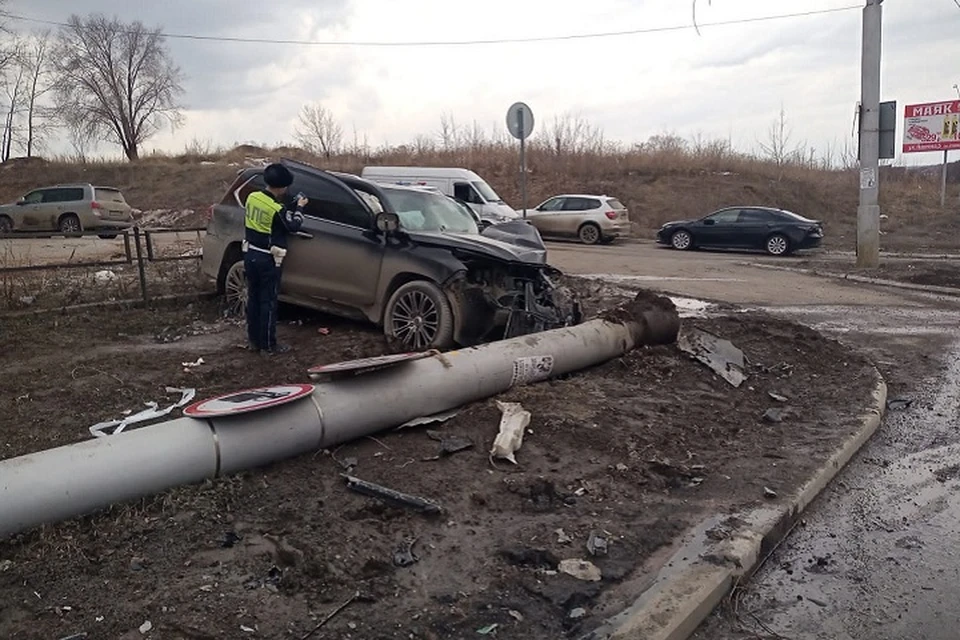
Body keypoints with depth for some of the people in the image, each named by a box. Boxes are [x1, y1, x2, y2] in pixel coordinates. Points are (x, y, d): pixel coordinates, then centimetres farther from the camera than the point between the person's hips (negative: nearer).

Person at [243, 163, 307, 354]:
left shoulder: (252, 197, -1)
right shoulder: (278, 209, -22)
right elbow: (293, 225, -6)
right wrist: (299, 207, 10)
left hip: (250, 254, 7)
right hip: (267, 260, -7)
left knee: (253, 298, 14)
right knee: (268, 301, 1)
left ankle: (253, 340, 22)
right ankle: (268, 344, 8)